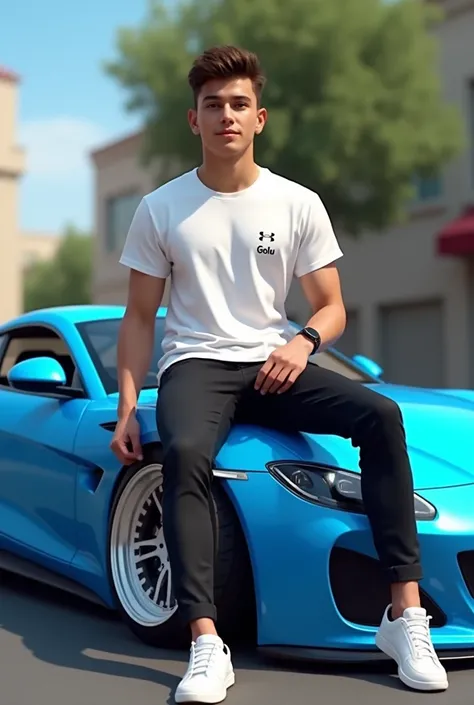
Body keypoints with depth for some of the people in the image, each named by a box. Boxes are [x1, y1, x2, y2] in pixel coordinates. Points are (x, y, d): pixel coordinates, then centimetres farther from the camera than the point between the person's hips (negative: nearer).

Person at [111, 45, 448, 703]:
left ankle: (406, 615, -22)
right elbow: (139, 317, 7)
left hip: (271, 364, 2)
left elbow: (332, 307, 8)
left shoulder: (299, 204, 5)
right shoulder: (160, 209, 3)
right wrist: (127, 408, -4)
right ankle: (207, 646, -38)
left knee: (381, 414, -25)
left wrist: (304, 341, -15)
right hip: (195, 364, -1)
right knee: (185, 451, -37)